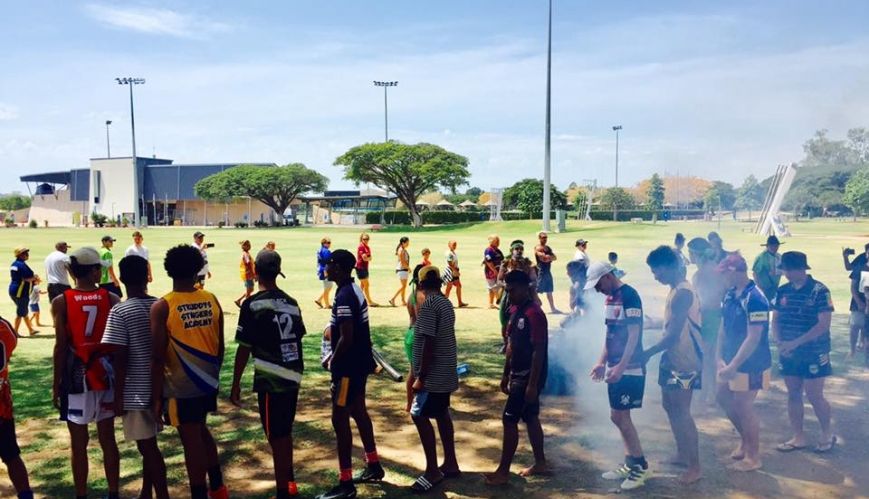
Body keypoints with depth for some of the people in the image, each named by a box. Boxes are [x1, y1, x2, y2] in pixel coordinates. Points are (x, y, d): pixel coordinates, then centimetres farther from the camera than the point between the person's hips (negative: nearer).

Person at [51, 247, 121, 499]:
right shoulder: (112, 299, -3)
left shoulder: (61, 302, -7)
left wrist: (56, 384, 0)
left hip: (76, 378, -2)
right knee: (108, 439, 12)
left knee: (79, 443, 8)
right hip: (106, 376, 2)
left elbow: (61, 347, -8)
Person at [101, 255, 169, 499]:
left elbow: (120, 358, -16)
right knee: (147, 444, 20)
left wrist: (118, 395, -8)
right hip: (158, 387, 6)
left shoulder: (119, 312, -15)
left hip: (136, 391, -6)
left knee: (148, 446, 3)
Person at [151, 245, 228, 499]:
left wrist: (156, 397, -6)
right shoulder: (212, 301, -2)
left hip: (181, 387, -5)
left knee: (192, 442, 6)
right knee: (201, 432, 24)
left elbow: (159, 358, -14)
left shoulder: (162, 307, -14)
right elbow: (220, 347, 6)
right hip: (207, 383, 5)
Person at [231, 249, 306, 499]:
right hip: (293, 376, 7)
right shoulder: (291, 303, 8)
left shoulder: (252, 304, -10)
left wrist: (235, 384, -2)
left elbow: (244, 348, -9)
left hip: (271, 379, -7)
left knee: (276, 437, 3)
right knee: (285, 432, 21)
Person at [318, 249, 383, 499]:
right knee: (358, 412, 20)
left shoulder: (344, 297, -22)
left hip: (348, 366, -10)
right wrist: (335, 356, 16)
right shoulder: (355, 289, 9)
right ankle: (373, 466, 33)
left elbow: (346, 338, -25)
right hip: (360, 362, 10)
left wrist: (333, 362, -10)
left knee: (340, 419, -3)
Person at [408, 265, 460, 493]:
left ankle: (433, 471, -2)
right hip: (445, 371, 9)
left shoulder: (428, 305, -19)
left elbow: (429, 344, -23)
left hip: (433, 374, -9)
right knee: (442, 415, 15)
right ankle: (450, 464, 24)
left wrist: (421, 377, -19)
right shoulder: (446, 303, 9)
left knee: (420, 416, -6)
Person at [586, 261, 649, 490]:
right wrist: (602, 362, 16)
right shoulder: (610, 298, 12)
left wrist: (621, 367, -23)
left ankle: (641, 466, 10)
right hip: (615, 368, 9)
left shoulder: (629, 295, -16)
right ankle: (631, 464, 24)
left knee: (621, 416, -4)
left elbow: (634, 335, -20)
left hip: (630, 368, -9)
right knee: (617, 416, 12)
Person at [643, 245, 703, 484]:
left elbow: (674, 335, -24)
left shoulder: (682, 294, -22)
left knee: (682, 412, -2)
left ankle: (695, 467, 8)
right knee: (670, 406, 18)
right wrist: (658, 353, 19)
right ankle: (682, 453, 33)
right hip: (673, 359, 10)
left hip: (684, 361, -10)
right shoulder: (677, 290, 10)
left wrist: (647, 353, -14)